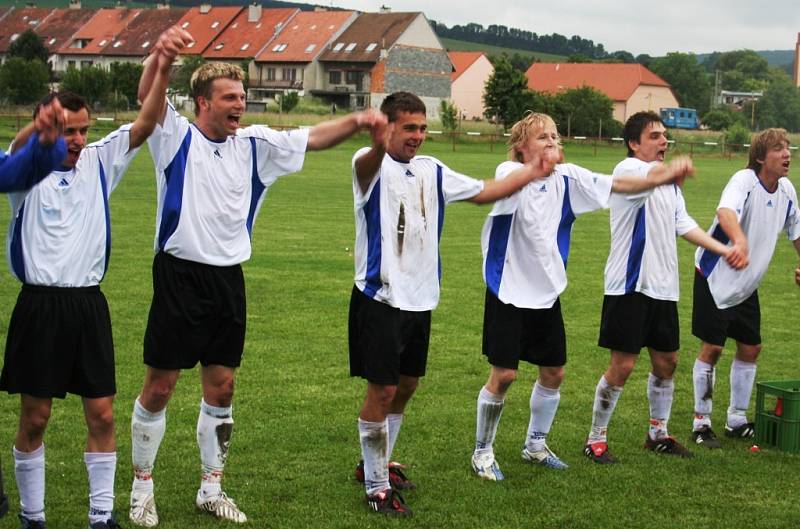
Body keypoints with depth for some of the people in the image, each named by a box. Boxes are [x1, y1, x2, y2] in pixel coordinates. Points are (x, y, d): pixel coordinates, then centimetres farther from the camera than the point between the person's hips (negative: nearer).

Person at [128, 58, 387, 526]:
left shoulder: (254, 145, 8)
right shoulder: (177, 136, -3)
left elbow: (313, 139, 4)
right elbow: (148, 95, -19)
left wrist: (356, 121, -14)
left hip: (228, 279, 5)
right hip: (180, 276, -4)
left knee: (221, 387, 10)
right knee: (160, 387, 2)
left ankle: (212, 488, 23)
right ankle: (143, 486, 18)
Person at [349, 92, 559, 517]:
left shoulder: (432, 171, 11)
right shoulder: (373, 166, -12)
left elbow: (483, 192, 20)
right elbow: (366, 165, -37)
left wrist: (530, 172, 10)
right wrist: (378, 146, -62)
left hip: (421, 299, 7)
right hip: (381, 298, -7)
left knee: (406, 385, 16)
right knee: (382, 390, -5)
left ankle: (376, 462, 35)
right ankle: (376, 487, 5)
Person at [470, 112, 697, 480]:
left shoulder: (566, 177, 1)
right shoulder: (510, 174, -15)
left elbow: (617, 184, -5)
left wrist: (662, 177, -23)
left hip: (547, 291, 6)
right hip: (509, 291, -6)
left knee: (553, 372, 12)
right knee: (503, 374, -4)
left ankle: (535, 445, 32)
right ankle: (482, 452, 14)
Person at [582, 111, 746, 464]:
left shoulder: (670, 183, 18)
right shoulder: (627, 169, -11)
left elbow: (684, 225, 15)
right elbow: (656, 175, -37)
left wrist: (724, 250, 8)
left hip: (663, 287, 8)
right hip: (630, 285, -8)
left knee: (666, 361, 14)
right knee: (622, 365, -7)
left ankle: (658, 434, 29)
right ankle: (596, 440, 5)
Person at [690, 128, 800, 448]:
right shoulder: (744, 181, -23)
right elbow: (725, 211, -46)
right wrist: (739, 241, -63)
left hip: (747, 283, 7)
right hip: (715, 277, -7)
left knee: (750, 348, 10)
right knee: (712, 348, -4)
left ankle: (736, 420, 26)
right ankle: (701, 424, 9)